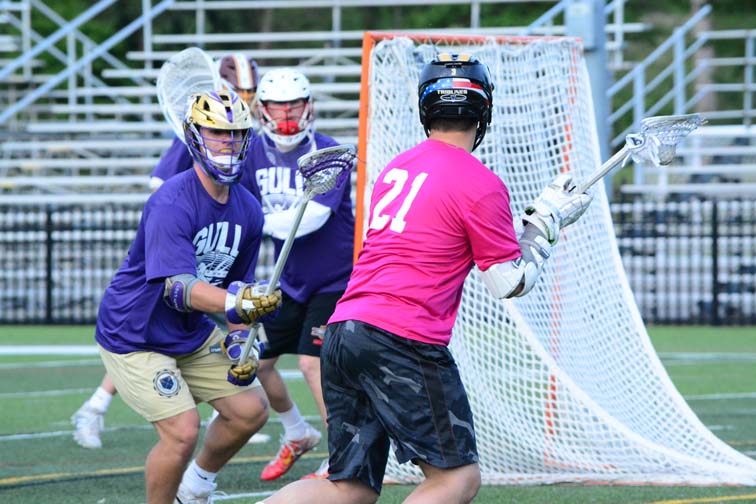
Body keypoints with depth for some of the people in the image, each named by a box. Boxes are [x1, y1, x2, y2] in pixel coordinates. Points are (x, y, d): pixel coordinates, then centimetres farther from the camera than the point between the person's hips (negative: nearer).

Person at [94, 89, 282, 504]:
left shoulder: (248, 210, -1)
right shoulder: (171, 204, -26)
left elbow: (238, 283, 11)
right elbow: (178, 287, -36)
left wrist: (239, 338, -5)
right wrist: (235, 302, -52)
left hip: (192, 335, 8)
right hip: (134, 338, -8)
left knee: (251, 409, 6)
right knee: (182, 431, -19)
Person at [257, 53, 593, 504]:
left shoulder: (396, 167, 18)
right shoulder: (481, 184, -4)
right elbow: (512, 283, 2)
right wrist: (548, 219, 16)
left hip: (342, 330, 8)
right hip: (404, 342, -8)